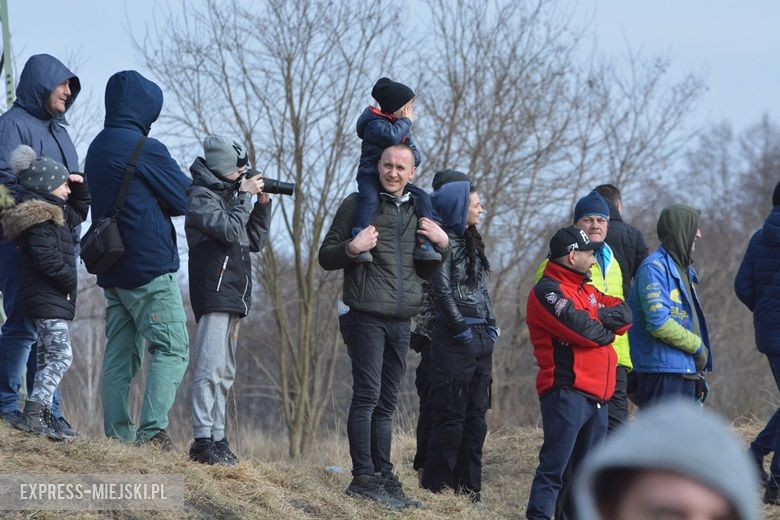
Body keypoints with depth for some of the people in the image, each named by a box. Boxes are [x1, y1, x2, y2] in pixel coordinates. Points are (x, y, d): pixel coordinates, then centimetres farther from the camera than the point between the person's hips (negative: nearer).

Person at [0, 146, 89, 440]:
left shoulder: (56, 215, 17)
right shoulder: (38, 219, -16)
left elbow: (79, 211, 36)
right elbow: (48, 259, -24)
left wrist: (80, 187, 21)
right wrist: (69, 281, -13)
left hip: (50, 299, 11)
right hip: (46, 298, -11)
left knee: (47, 357, 12)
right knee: (60, 354, -18)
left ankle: (41, 415, 14)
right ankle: (33, 412, -25)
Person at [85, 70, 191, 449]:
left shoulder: (97, 148, 13)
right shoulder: (146, 150, -13)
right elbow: (186, 199, -6)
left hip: (111, 271, 8)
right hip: (150, 268, -8)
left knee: (120, 355, 9)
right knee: (172, 350, -6)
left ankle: (117, 434, 7)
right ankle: (152, 431, -16)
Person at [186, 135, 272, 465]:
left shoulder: (229, 196, 21)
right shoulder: (201, 196, -5)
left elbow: (255, 241, 21)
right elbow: (229, 229, -19)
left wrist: (262, 203, 11)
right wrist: (247, 196, -8)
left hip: (233, 296, 10)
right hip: (214, 293, -10)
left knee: (224, 374, 10)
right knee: (211, 369, -15)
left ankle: (217, 438, 12)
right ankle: (202, 440, -18)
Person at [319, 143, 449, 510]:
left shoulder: (416, 214, 17)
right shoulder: (358, 205, 1)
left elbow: (426, 273, 25)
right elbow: (326, 257, 1)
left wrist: (442, 245, 6)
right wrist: (352, 248, -19)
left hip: (400, 322, 6)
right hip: (365, 315, -6)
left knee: (386, 404, 8)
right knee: (368, 394, -11)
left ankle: (383, 477, 9)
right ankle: (363, 477, -12)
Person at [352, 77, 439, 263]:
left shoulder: (403, 127, 18)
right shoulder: (375, 124, -10)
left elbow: (415, 153, 17)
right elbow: (391, 136, -31)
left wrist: (412, 159, -9)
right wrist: (406, 121, -13)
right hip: (370, 176, -7)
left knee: (422, 198, -9)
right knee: (370, 199, -37)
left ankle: (423, 244, -12)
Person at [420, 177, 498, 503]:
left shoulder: (471, 242, 17)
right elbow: (443, 290, -14)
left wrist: (491, 325, 11)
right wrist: (461, 329, -14)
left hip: (480, 340, 9)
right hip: (455, 341, -9)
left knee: (475, 417, 8)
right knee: (451, 417, -7)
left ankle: (469, 488, 12)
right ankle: (437, 488, -3)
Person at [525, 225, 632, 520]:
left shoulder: (587, 292, 23)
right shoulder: (547, 291, -7)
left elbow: (625, 314, 9)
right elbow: (582, 329, -18)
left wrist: (596, 317, -8)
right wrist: (607, 329, 2)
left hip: (597, 395, 9)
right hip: (567, 392, -9)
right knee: (555, 466, -12)